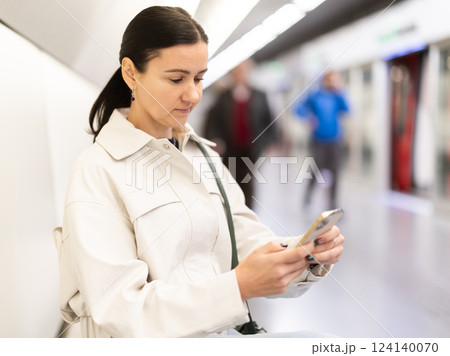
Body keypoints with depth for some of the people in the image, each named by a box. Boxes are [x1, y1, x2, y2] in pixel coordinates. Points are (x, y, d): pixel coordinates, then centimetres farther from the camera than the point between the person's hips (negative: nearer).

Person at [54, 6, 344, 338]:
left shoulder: (202, 154, 8)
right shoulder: (97, 172, -11)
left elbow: (245, 237, 2)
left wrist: (307, 255, -17)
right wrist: (239, 286, -27)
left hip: (226, 332, 5)